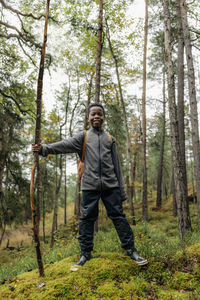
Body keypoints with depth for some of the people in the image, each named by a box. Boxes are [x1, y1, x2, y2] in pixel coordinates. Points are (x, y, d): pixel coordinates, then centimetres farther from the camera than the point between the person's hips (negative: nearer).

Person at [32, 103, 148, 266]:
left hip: (110, 185, 1)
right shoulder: (83, 136, 8)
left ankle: (131, 250, 16)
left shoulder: (110, 139, 13)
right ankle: (85, 253, 19)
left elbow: (117, 165, 12)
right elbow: (66, 145, -9)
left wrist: (121, 189, 10)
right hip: (90, 185, -1)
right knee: (87, 218, 4)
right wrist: (44, 148, -27)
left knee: (118, 216, 3)